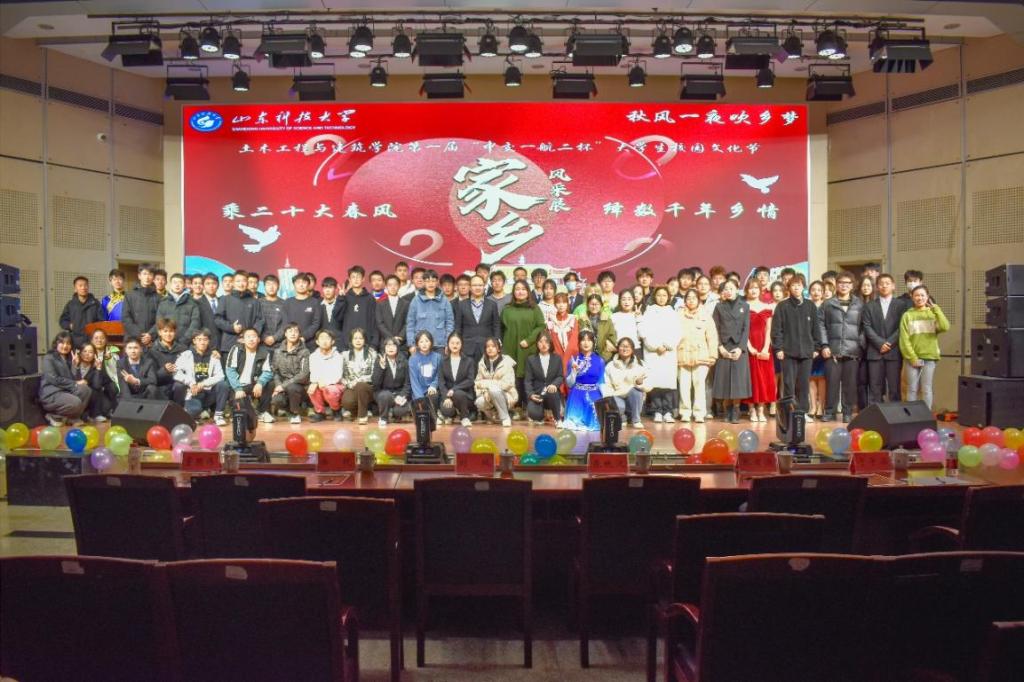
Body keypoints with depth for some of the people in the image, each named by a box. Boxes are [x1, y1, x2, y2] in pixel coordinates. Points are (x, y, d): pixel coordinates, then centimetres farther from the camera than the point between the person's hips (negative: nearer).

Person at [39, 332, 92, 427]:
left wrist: (75, 365, -8)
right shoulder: (48, 358, -2)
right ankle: (54, 416, -4)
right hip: (51, 394, -6)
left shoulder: (69, 359, 17)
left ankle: (73, 417, -6)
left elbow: (75, 379, 5)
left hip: (66, 391, 6)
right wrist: (75, 384, -14)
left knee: (86, 389, -23)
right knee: (76, 403, -32)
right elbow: (54, 379, -14)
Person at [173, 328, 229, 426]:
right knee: (194, 410, -35)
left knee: (223, 385, -26)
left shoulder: (213, 356, 8)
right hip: (193, 394, -3)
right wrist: (190, 383, -19)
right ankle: (201, 411, 3)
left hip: (208, 393, 3)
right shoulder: (186, 355, 3)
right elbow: (176, 373, -9)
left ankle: (218, 415, -12)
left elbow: (220, 376, -3)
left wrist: (203, 384, -15)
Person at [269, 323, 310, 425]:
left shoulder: (304, 352, -5)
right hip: (282, 385, 3)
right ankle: (290, 409, 7)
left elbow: (304, 374, -14)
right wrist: (278, 385, -13)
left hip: (299, 385, -2)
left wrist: (284, 385, -19)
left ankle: (295, 413, -9)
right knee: (276, 401, -29)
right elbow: (274, 371, 7)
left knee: (292, 388, -37)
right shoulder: (278, 352, 8)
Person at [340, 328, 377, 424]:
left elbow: (374, 374, -5)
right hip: (351, 388, 1)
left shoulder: (372, 353, 1)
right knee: (347, 402, -31)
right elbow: (342, 376, 6)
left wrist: (358, 381, -14)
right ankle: (357, 412, 5)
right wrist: (350, 384, -11)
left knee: (360, 386, -36)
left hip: (367, 386, -1)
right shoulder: (345, 354, 8)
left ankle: (362, 415, -17)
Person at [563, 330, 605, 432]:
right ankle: (577, 423, 11)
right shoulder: (573, 360, 3)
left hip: (594, 396, 1)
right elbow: (569, 384, 1)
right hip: (577, 397, 0)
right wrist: (574, 371, -15)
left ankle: (591, 422, 14)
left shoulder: (599, 360, 4)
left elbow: (601, 382, 4)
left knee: (595, 423, -13)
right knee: (575, 423, -16)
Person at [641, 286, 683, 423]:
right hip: (652, 352, -1)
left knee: (669, 381, -6)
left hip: (669, 353, 1)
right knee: (654, 381, -8)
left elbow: (677, 333, 6)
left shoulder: (673, 313, 14)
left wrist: (667, 346, -7)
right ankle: (657, 412, -3)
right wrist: (656, 346, -10)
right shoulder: (649, 312, 8)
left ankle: (668, 412, -3)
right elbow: (645, 332, -2)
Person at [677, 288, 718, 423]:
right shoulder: (678, 315, 8)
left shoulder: (705, 316, 8)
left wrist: (712, 355, 1)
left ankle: (699, 413, -1)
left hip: (701, 356, -1)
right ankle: (685, 412, 8)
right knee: (684, 385, 0)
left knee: (700, 384, -6)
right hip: (683, 356, 1)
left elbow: (712, 337, 6)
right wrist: (673, 354, 0)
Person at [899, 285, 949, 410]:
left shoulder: (933, 313, 6)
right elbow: (904, 339, -2)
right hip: (913, 358, -1)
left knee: (926, 389, 2)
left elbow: (945, 328, -13)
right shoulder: (907, 315, 3)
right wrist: (913, 357, -9)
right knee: (912, 389, 1)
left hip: (929, 357, 1)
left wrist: (936, 308, -10)